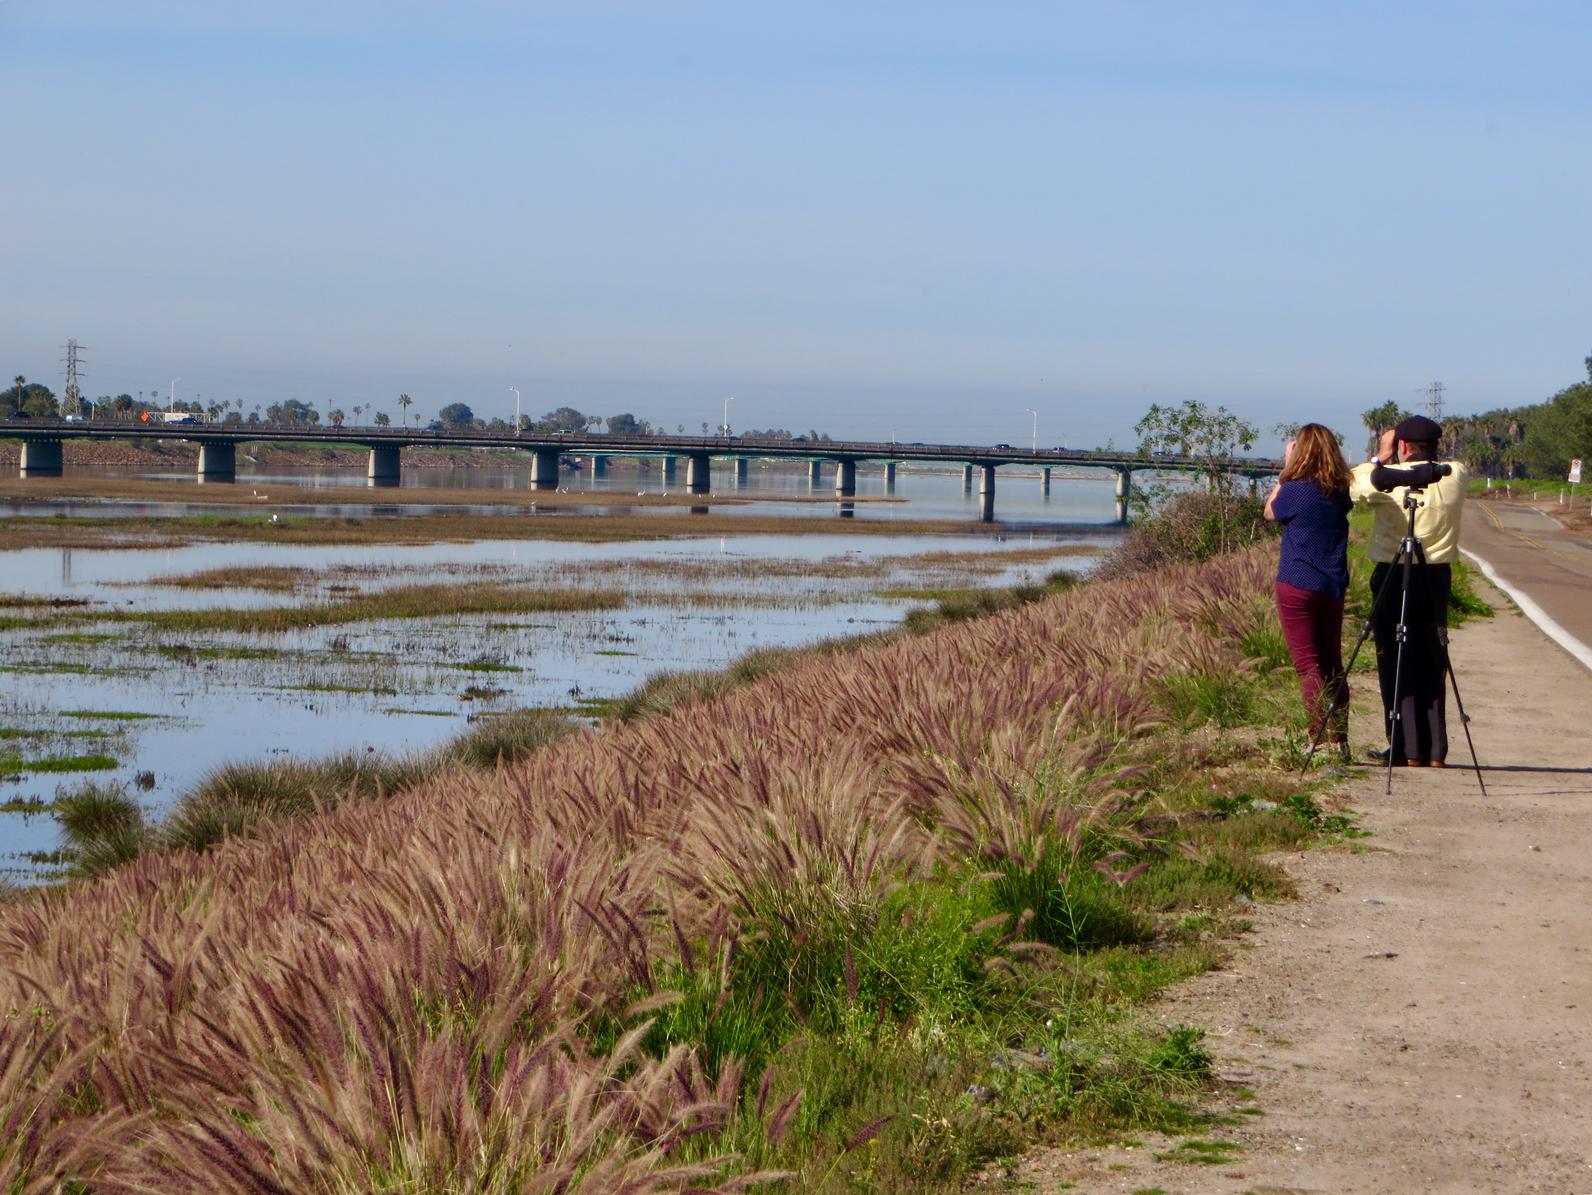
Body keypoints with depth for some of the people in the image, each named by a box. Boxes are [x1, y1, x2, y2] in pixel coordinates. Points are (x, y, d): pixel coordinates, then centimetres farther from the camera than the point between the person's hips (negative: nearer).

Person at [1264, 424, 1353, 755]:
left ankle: (1319, 739, -11)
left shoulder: (1295, 490, -12)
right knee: (1333, 663, 13)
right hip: (1334, 587, 5)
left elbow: (1270, 511, 6)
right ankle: (1339, 740, 14)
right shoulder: (1340, 493, 3)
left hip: (1297, 586, -5)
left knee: (1308, 665, -4)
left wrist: (1287, 467, 10)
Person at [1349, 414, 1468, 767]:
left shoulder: (1388, 478, -12)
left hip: (1393, 577, -4)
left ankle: (1407, 750, -1)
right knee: (1432, 664, 10)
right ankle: (1435, 751, 9)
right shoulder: (1456, 474, 0)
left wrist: (1380, 457, 13)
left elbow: (1352, 484, 3)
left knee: (1396, 663, 2)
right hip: (1437, 577, 4)